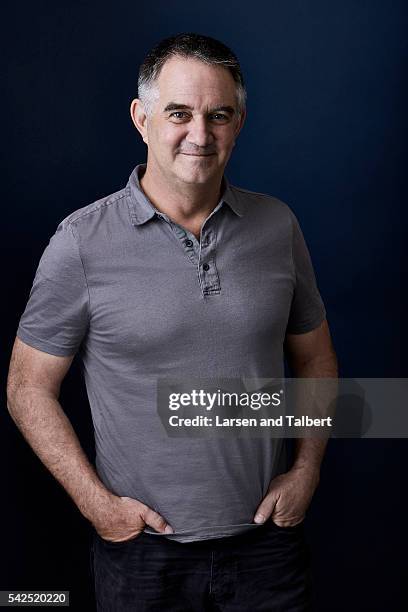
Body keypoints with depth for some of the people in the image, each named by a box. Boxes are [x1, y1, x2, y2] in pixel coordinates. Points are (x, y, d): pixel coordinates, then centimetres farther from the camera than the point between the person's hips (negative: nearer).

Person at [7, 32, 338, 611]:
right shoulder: (83, 242, -11)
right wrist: (97, 503, -10)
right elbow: (29, 389, -5)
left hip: (267, 534, 3)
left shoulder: (277, 225, -1)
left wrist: (306, 470, -1)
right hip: (143, 547, -2)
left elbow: (315, 359, 9)